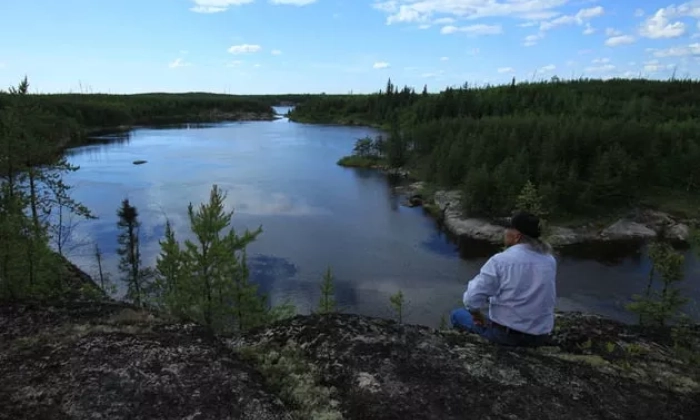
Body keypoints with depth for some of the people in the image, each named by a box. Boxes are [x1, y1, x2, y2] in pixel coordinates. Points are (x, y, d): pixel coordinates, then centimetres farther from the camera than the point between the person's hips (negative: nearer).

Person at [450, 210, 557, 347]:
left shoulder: (500, 260, -18)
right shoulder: (550, 260, -1)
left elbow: (472, 299, -20)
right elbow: (550, 299, 11)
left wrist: (477, 315, 1)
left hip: (506, 333, -5)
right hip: (540, 336, 6)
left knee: (457, 315, 17)